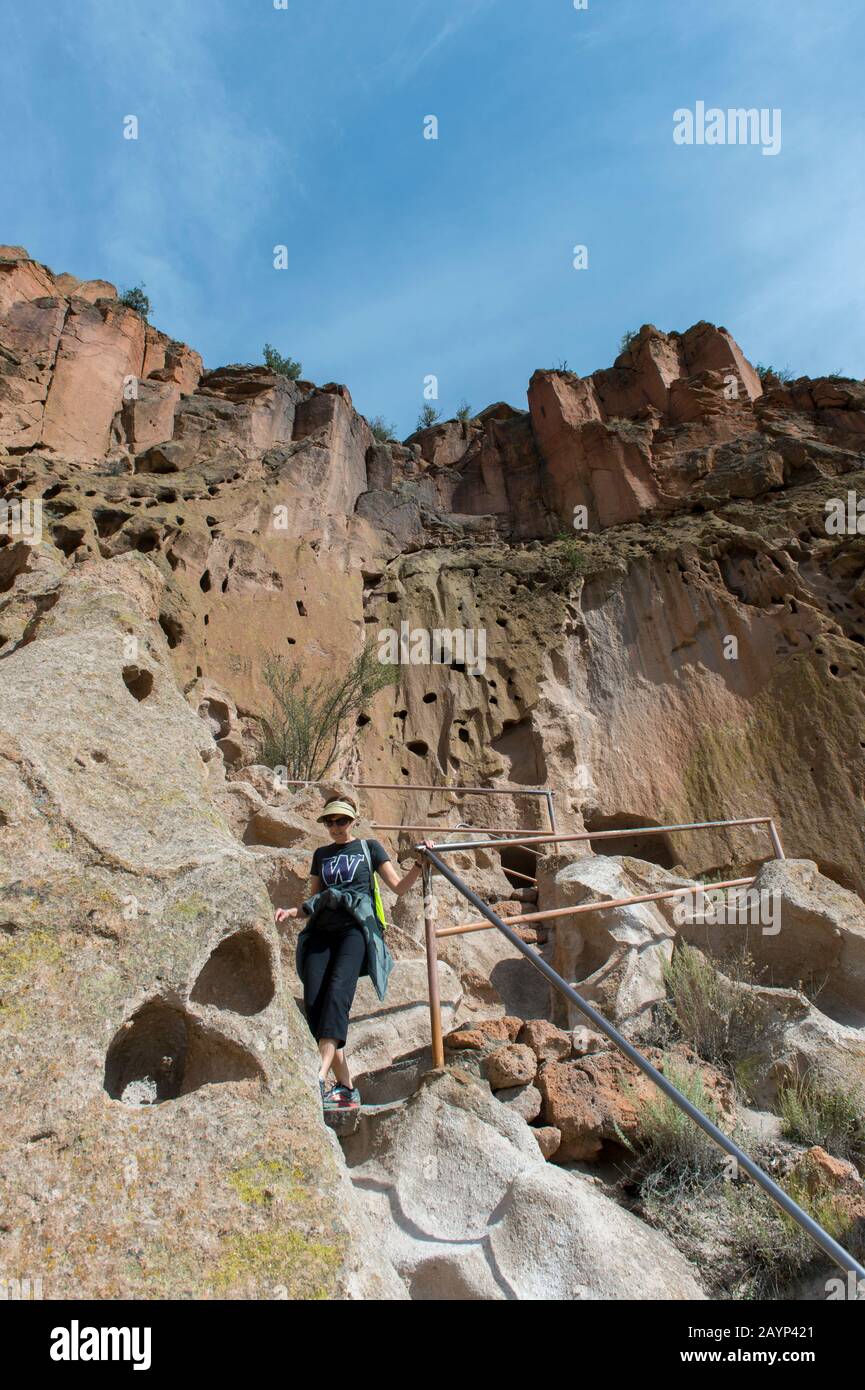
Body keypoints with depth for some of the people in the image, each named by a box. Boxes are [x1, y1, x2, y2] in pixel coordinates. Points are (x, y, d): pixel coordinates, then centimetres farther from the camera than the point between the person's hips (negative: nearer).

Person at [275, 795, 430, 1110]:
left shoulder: (369, 847, 14)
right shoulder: (321, 854, 24)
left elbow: (399, 887, 10)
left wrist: (420, 865, -6)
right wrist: (292, 911, 6)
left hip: (356, 927, -4)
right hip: (322, 931, 4)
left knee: (337, 992, -25)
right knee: (313, 1002, -11)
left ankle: (319, 1078, -29)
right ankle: (346, 1087, -2)